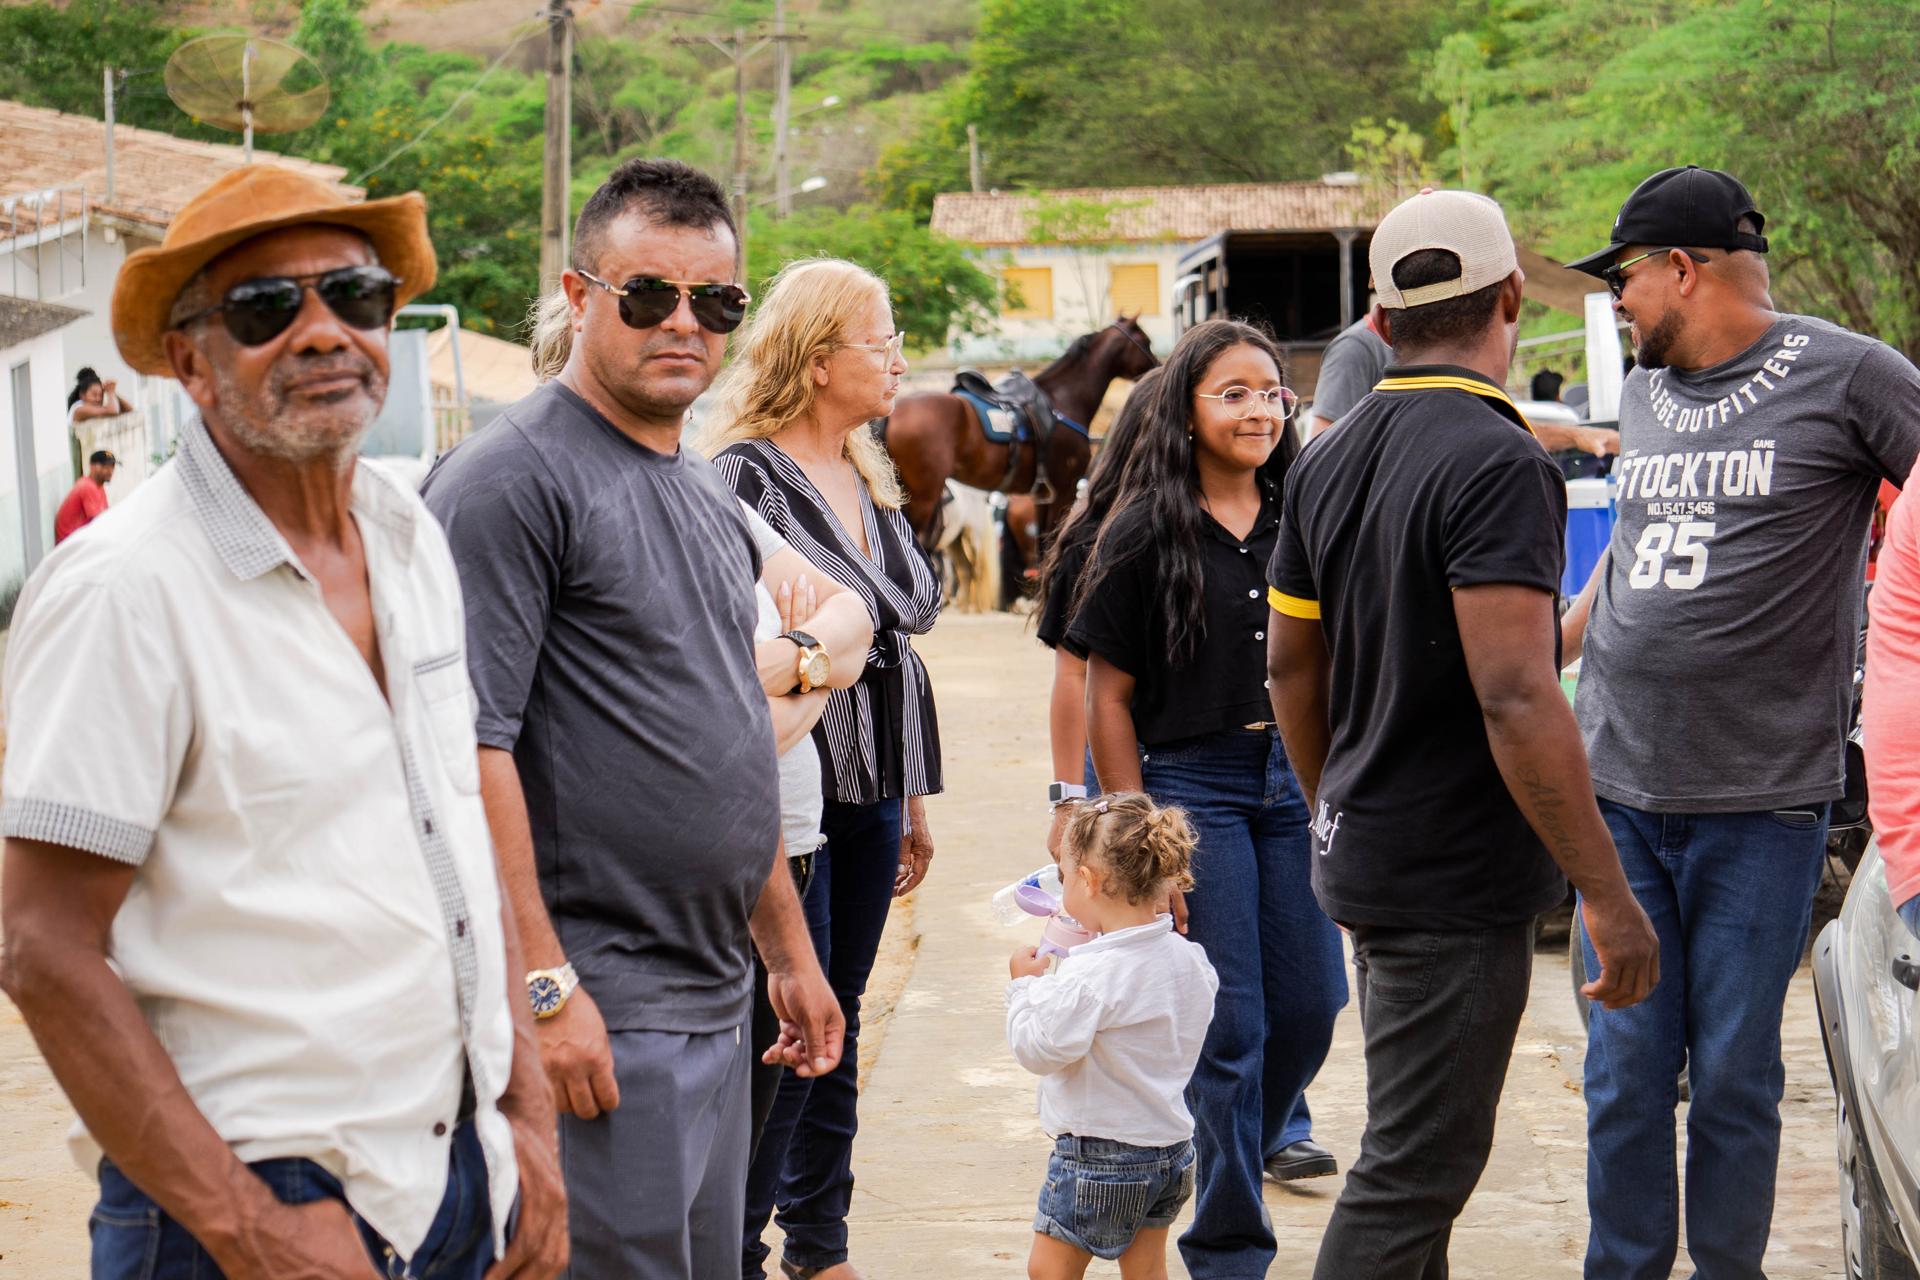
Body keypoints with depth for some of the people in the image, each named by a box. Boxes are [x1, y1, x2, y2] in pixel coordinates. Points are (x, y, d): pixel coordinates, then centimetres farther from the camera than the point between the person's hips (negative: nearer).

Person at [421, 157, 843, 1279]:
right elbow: (470, 748, -19)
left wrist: (791, 952, 22)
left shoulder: (712, 497, 17)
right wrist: (543, 986, -22)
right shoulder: (512, 478, -11)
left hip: (721, 1004, 9)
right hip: (597, 1011, -9)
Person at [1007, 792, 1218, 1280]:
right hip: (1172, 1147, 8)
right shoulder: (1188, 959, 1)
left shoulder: (1088, 977, -23)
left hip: (1100, 1154, -8)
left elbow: (1039, 1049, -22)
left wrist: (1025, 985, -7)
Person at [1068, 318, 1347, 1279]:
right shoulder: (1147, 535, -5)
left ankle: (1265, 1130, 39)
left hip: (1298, 780, 4)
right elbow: (1107, 697, -5)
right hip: (1193, 783, -4)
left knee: (1309, 1003, 8)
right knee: (1230, 1025, -1)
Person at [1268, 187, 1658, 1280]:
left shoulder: (1331, 461, 8)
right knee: (1414, 1171, -2)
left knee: (1420, 1149, 22)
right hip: (1457, 874, -9)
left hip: (1367, 853, 9)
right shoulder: (1497, 464, -19)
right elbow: (1516, 700, -26)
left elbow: (1292, 667, 16)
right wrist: (1610, 898, -22)